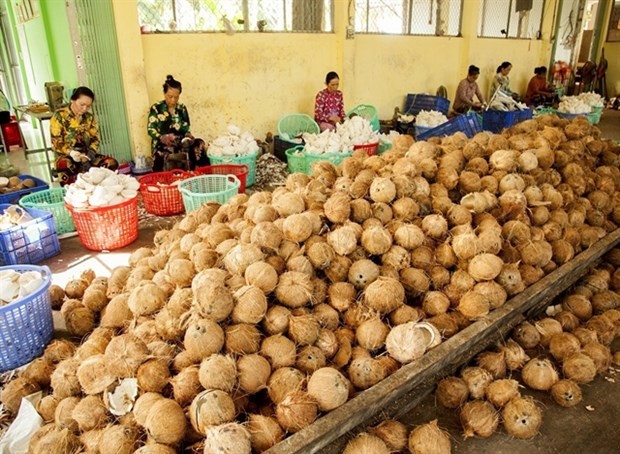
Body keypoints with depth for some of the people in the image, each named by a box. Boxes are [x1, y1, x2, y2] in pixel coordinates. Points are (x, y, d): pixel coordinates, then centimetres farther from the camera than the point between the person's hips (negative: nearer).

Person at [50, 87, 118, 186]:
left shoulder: (90, 117, 9)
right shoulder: (59, 116, -4)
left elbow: (95, 139, 4)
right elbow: (56, 143, -8)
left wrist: (90, 154, -18)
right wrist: (70, 152, -29)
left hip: (86, 155, 4)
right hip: (66, 156, -4)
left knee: (112, 163, -24)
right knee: (63, 165, -42)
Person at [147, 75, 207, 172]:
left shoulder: (182, 108, 11)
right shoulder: (156, 108, 0)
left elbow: (186, 129, 11)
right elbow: (151, 129, -6)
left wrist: (188, 135, -13)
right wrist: (162, 137, -26)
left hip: (180, 144, 4)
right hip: (162, 146, -4)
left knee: (200, 144, -23)